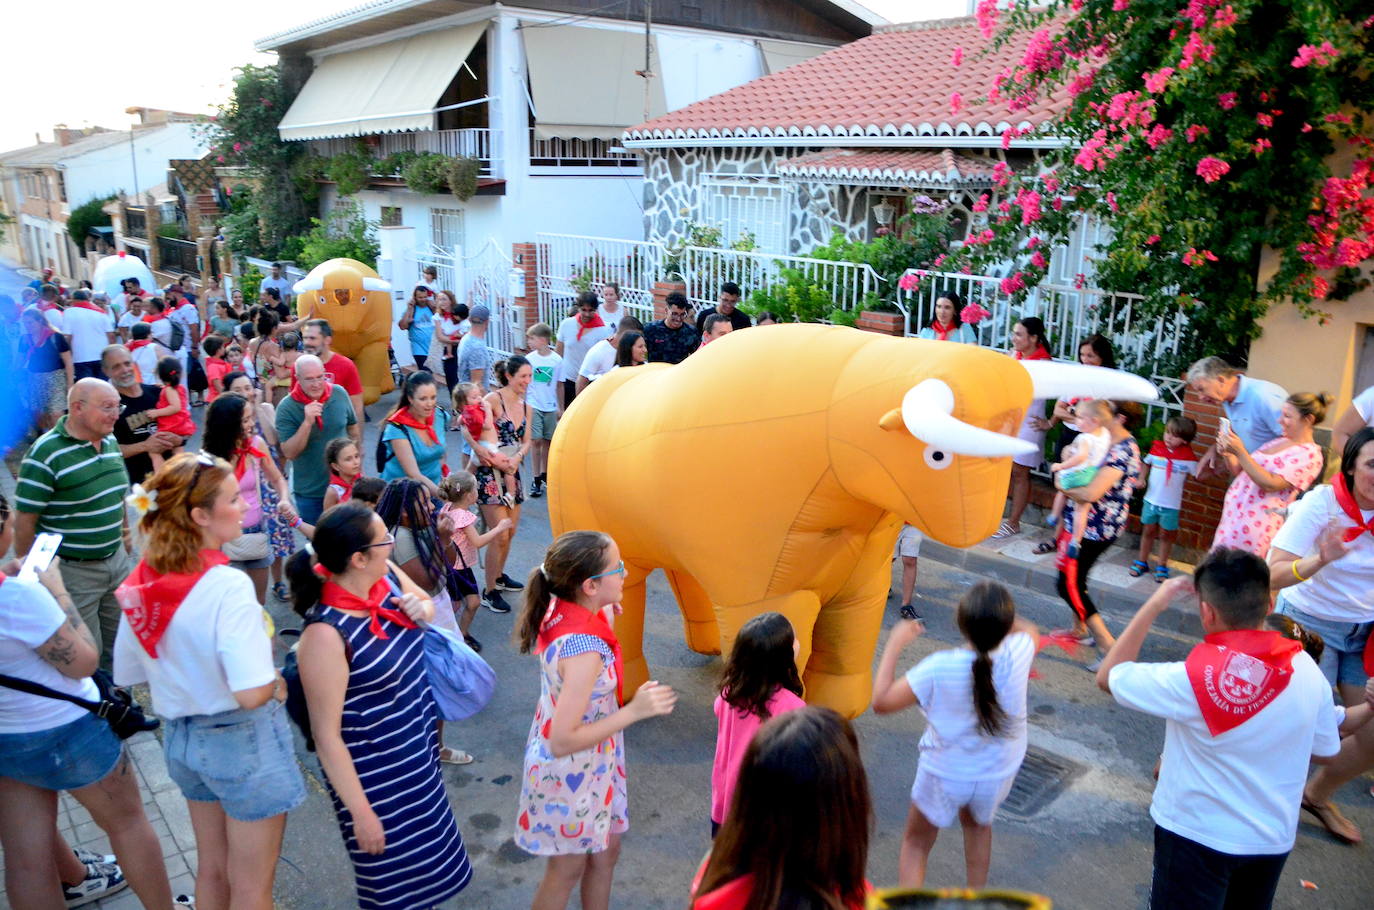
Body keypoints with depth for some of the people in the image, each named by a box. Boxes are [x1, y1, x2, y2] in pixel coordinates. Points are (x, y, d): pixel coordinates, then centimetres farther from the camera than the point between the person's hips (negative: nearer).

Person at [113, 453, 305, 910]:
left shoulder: (140, 584, -5)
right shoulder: (228, 586, -27)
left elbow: (126, 674, 6)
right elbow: (252, 694, -33)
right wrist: (278, 684, -12)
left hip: (181, 737, 7)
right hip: (242, 741, -7)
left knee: (211, 871, 26)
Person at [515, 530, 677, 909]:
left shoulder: (561, 610, -9)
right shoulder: (583, 648, -36)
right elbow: (562, 742, -33)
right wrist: (634, 711, -34)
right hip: (572, 771, -8)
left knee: (606, 849, 25)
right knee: (569, 869, 17)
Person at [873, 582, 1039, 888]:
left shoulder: (940, 668, -31)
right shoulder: (1018, 654, -22)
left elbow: (881, 701, -24)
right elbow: (1029, 630, 3)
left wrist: (895, 644, -19)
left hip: (944, 774, -3)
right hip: (997, 774, 4)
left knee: (916, 843, 22)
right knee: (977, 824, 35)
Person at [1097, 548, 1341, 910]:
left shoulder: (1193, 678, -28)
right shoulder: (1307, 670, -12)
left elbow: (1108, 676, -14)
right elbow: (1325, 751, 3)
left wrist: (1155, 605, -12)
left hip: (1197, 836, -5)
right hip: (1274, 839, 5)